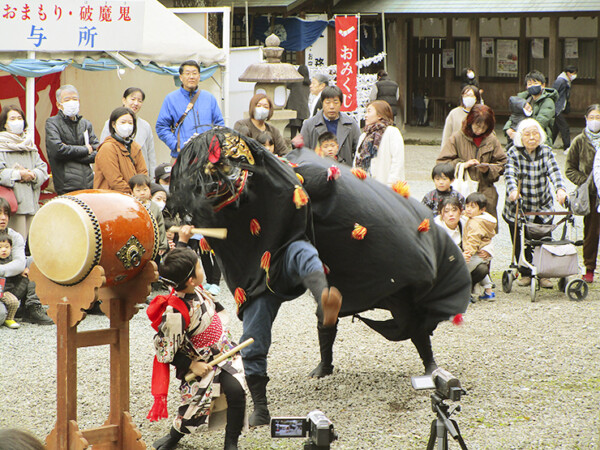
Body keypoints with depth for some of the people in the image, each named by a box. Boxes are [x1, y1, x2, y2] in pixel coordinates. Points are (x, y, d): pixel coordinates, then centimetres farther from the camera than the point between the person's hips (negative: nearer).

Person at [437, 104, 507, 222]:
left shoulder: (492, 140, 8)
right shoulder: (457, 138, 1)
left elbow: (501, 164, 14)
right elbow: (442, 162, 1)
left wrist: (488, 169, -5)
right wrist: (462, 164, -10)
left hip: (486, 193, 2)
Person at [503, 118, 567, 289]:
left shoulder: (546, 151, 0)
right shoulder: (514, 153, -7)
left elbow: (554, 171, -13)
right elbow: (510, 174, -20)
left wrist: (560, 189, -32)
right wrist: (513, 190, -41)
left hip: (543, 207, 2)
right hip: (518, 207, -2)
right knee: (520, 242, 1)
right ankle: (525, 274, 17)